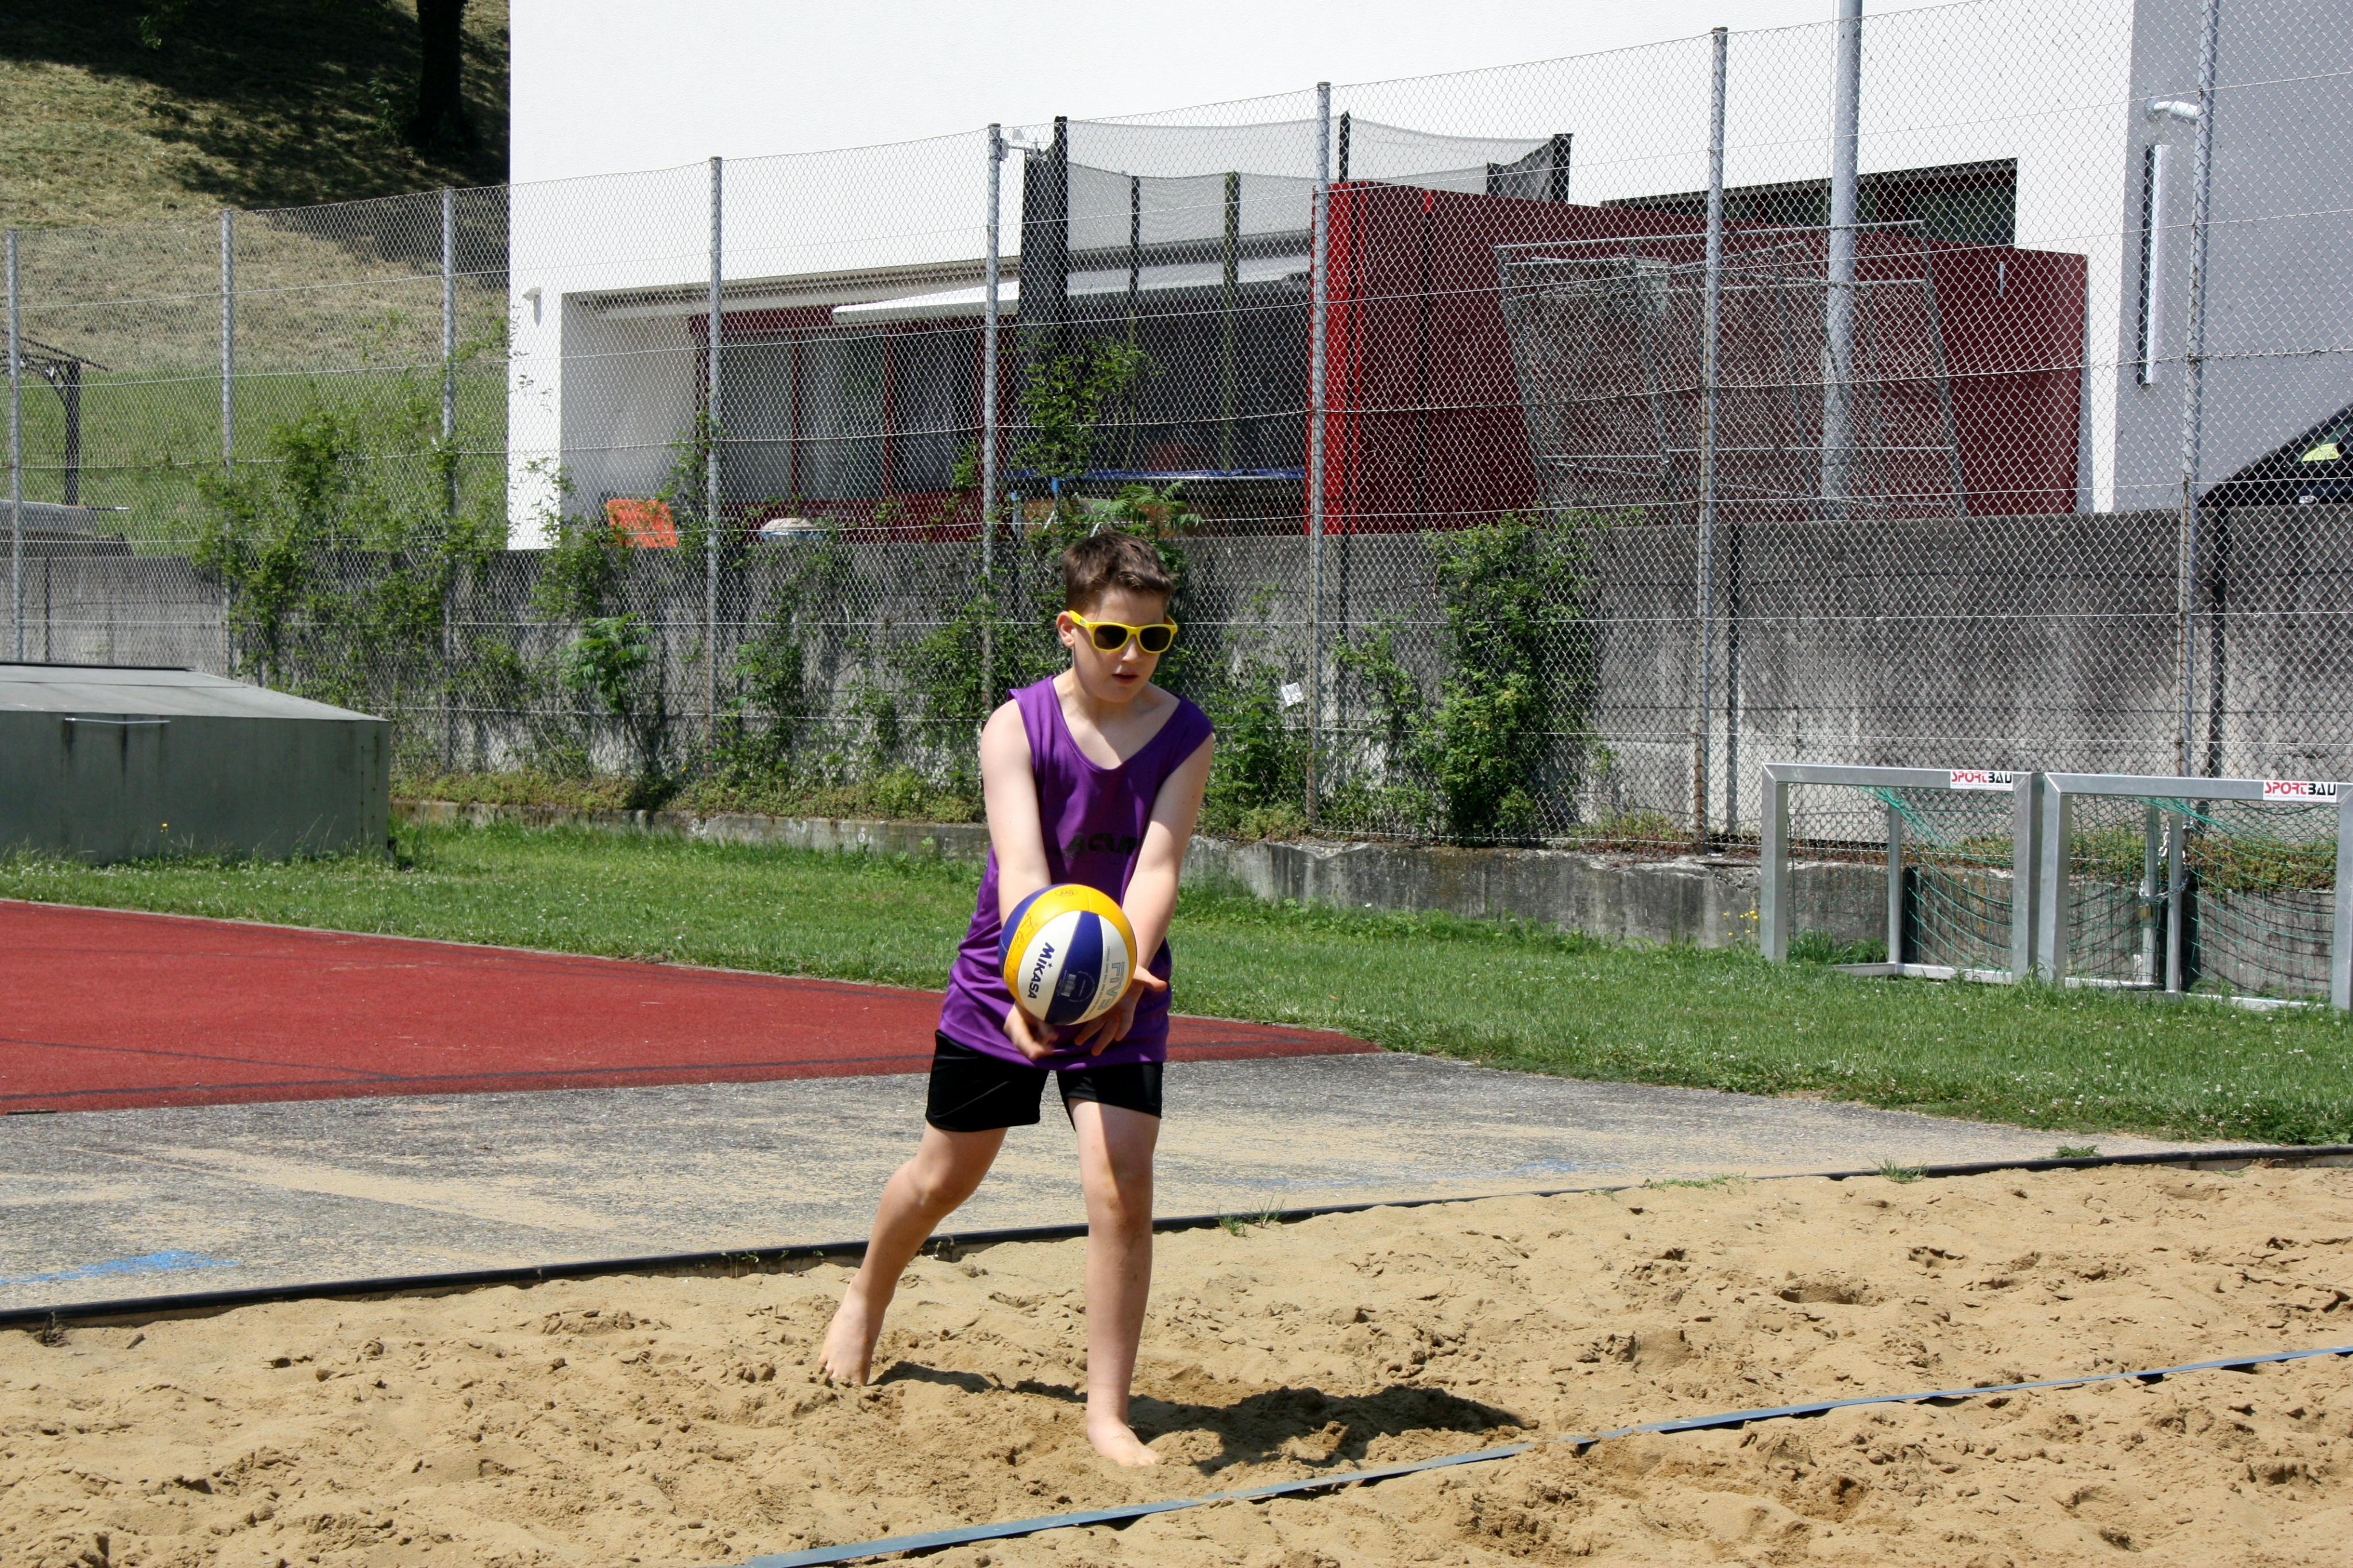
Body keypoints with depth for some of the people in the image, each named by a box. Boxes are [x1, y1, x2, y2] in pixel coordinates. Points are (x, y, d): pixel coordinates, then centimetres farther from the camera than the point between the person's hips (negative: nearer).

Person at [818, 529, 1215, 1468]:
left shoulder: (1185, 739, -11)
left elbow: (1156, 868, -22)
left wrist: (1123, 970, -41)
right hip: (1004, 980, 0)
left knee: (1121, 1186, -14)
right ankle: (866, 1300, 46)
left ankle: (1107, 1410, -2)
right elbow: (1022, 867, -29)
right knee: (946, 1176, 14)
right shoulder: (1017, 728, -16)